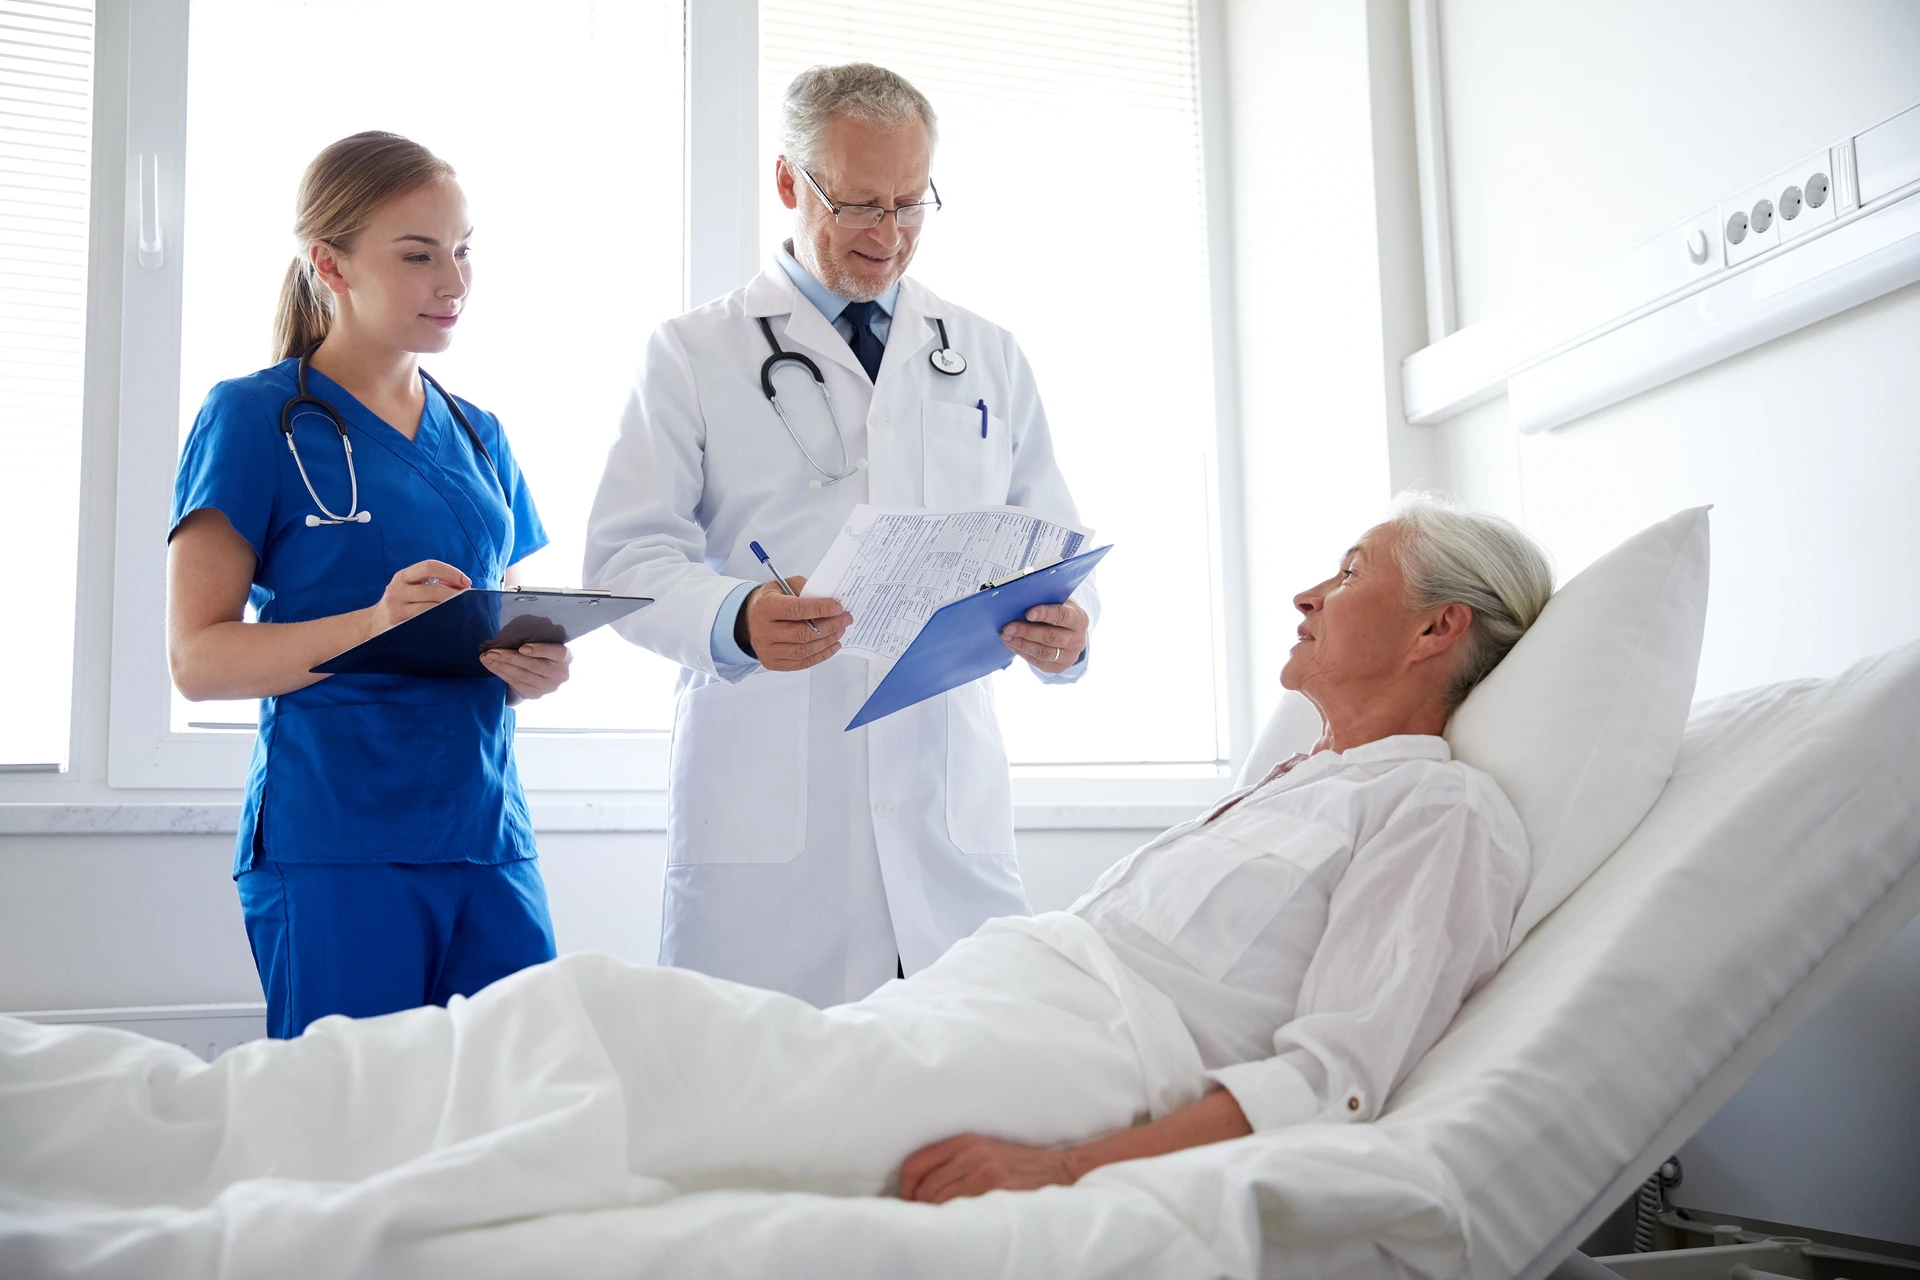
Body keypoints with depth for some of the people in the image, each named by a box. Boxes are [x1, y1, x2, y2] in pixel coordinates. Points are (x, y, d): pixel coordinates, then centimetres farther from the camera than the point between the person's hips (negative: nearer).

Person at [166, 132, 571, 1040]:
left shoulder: (478, 437, 16)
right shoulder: (255, 419, -2)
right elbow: (198, 657, -7)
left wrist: (537, 667, -2)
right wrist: (376, 623, -22)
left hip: (488, 836, 5)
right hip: (332, 847, -5)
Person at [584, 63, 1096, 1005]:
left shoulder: (989, 359, 18)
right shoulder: (693, 355, 9)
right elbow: (624, 557, 1)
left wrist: (1064, 626, -7)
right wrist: (732, 617, -21)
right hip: (765, 811, -2)